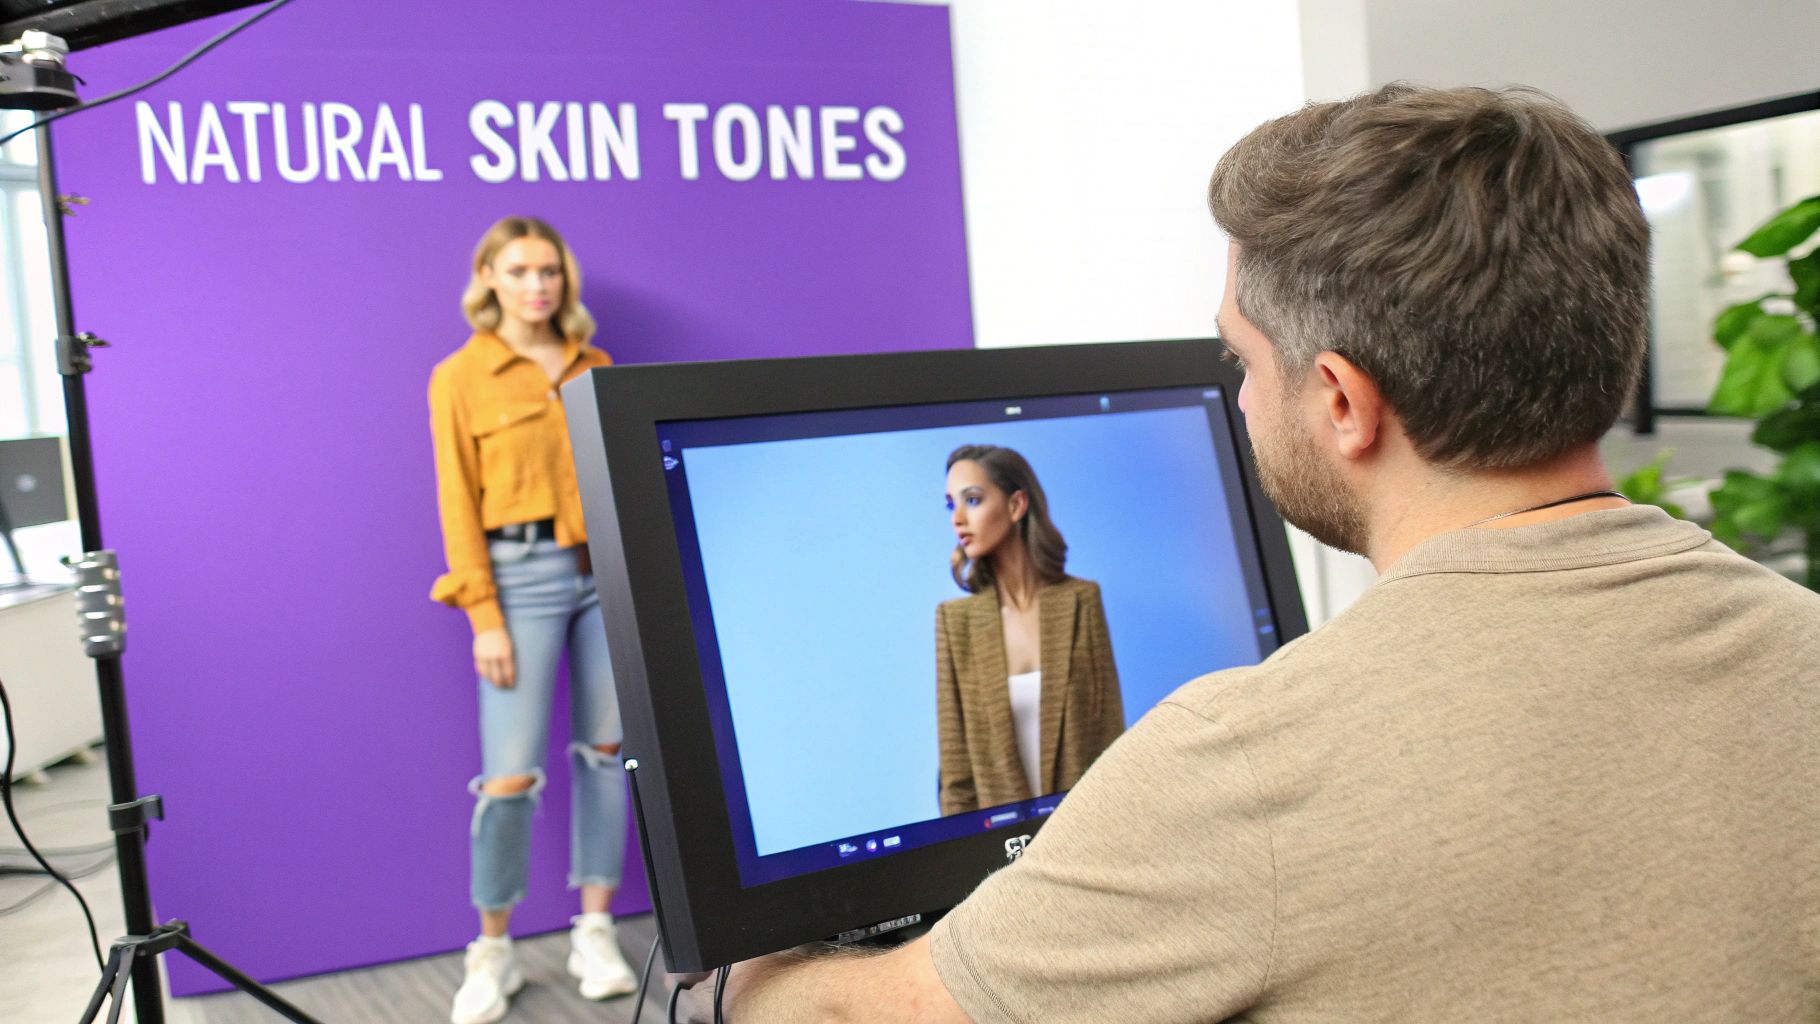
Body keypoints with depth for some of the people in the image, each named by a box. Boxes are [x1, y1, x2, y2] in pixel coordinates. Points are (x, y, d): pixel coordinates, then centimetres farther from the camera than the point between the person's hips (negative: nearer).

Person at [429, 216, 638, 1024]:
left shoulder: (595, 366, 12)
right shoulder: (460, 376, 1)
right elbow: (458, 502, -3)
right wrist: (484, 618, -9)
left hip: (611, 568, 4)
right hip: (523, 573, -4)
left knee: (607, 749, 7)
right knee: (511, 770, -6)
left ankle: (595, 930, 19)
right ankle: (492, 951, 11)